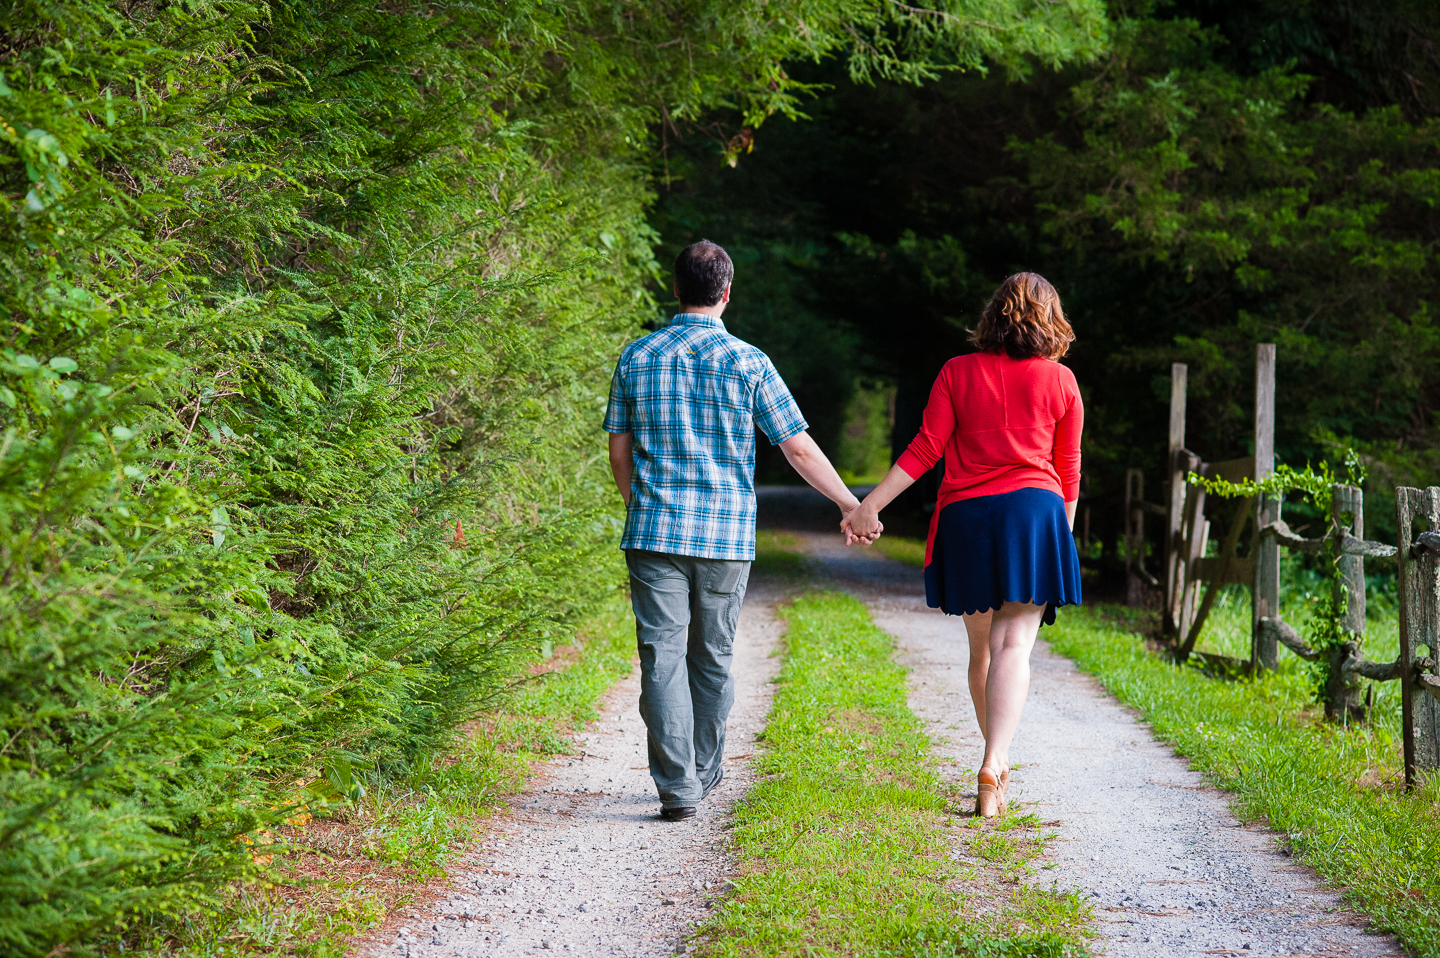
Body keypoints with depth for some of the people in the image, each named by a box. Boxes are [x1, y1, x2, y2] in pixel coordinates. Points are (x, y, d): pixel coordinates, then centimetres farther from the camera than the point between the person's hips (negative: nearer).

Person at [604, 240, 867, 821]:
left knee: (663, 657, -1)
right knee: (712, 658, 13)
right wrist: (851, 505, 11)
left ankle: (677, 787, -9)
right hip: (726, 534, 0)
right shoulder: (748, 362, -3)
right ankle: (704, 774, 25)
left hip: (654, 532, 0)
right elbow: (799, 449, -1)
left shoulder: (636, 358, 3)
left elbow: (619, 451, 9)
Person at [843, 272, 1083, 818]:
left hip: (965, 515, 2)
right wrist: (1063, 532, 22)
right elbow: (1068, 470, 10)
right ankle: (994, 764, -24)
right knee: (1014, 646, -8)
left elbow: (925, 450, 0)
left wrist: (870, 505, 3)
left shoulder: (959, 373, 5)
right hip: (1035, 508, -2)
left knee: (981, 647, 15)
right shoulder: (1060, 381, 5)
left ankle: (998, 760, 24)